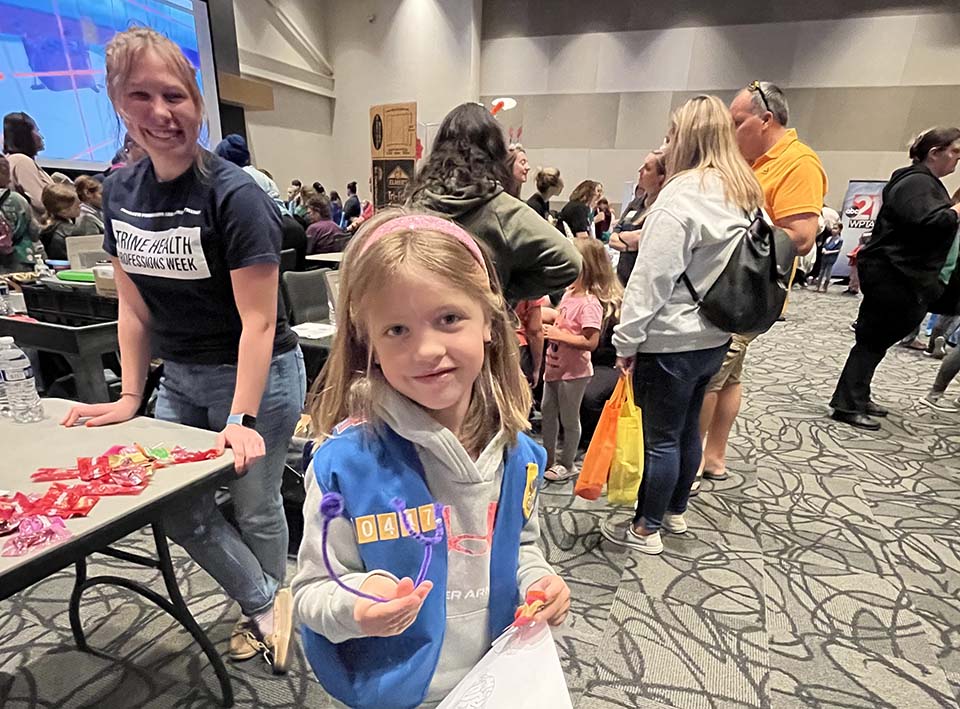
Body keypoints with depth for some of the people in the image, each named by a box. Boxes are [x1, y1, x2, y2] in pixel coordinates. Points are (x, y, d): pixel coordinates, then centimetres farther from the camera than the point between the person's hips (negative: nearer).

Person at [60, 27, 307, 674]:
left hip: (257, 375, -7)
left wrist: (241, 419, -23)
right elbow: (135, 307, 8)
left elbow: (258, 321, -20)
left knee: (256, 507, 9)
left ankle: (265, 610, 39)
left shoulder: (236, 195, -18)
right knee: (175, 502, 11)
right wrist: (131, 397, 7)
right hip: (181, 377, 7)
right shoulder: (121, 192, 3)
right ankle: (269, 605, 29)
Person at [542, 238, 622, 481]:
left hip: (573, 372, -9)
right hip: (555, 365, 9)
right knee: (548, 413, 20)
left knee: (569, 419, 9)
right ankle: (548, 458, 38)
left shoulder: (590, 302, -23)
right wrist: (548, 327, 2)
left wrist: (559, 335, -25)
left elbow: (591, 342, -27)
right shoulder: (570, 293, 2)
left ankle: (567, 465, 29)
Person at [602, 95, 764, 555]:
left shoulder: (682, 195, -18)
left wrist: (627, 341, -15)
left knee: (661, 436, 3)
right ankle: (674, 511, 38)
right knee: (687, 428, 20)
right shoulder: (745, 193, 10)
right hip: (715, 336, 9)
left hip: (670, 341, -9)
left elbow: (651, 278, -21)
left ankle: (645, 529, 20)